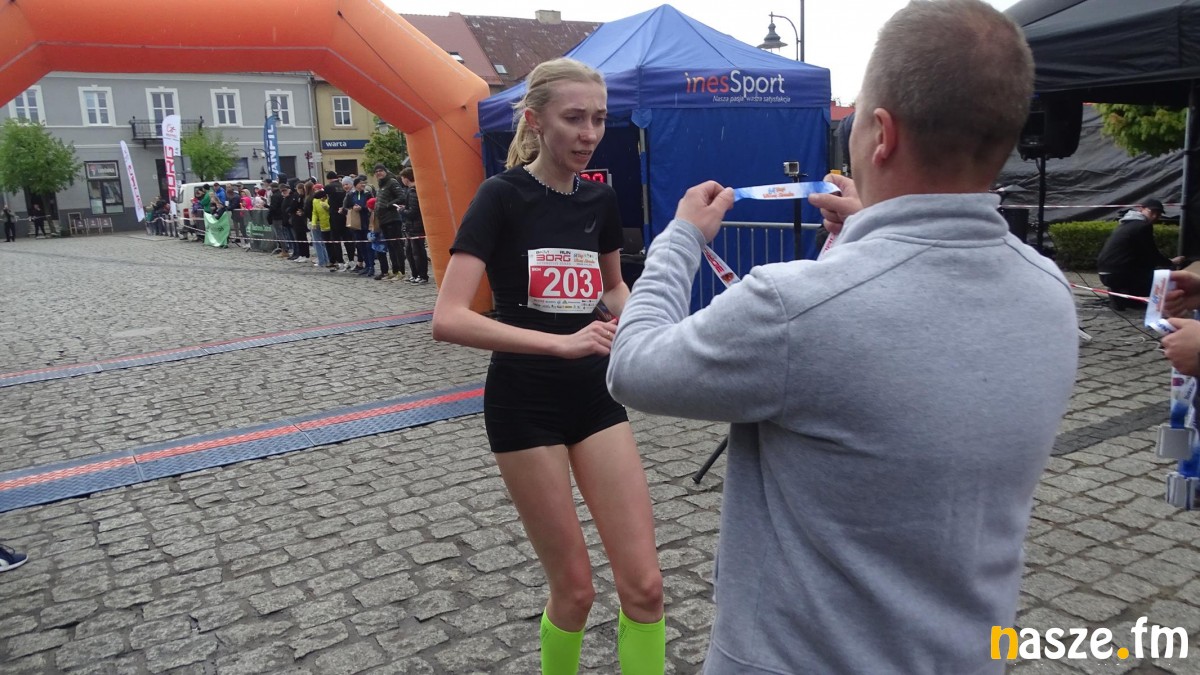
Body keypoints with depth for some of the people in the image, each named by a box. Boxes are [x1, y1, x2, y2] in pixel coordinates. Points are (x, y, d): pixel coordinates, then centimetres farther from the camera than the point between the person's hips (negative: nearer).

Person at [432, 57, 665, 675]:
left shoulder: (601, 201, 4)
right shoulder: (502, 196, -12)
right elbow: (448, 320, -23)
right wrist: (561, 342, -31)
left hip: (595, 396, 5)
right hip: (524, 405, -5)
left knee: (643, 585, 0)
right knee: (575, 589, 5)